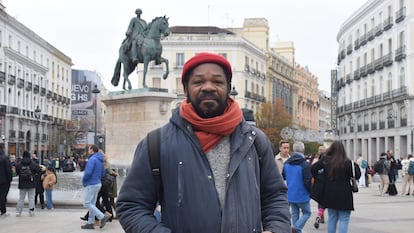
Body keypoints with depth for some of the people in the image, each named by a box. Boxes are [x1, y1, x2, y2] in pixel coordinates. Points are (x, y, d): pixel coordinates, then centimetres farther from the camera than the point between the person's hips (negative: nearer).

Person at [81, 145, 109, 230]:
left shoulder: (92, 159, -17)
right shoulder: (100, 160, 13)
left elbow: (88, 172, -24)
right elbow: (103, 173, 19)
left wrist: (83, 181, -8)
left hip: (91, 185, -9)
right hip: (97, 183, 9)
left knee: (87, 204, -5)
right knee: (92, 204, 12)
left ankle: (102, 217, -12)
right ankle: (90, 223, 13)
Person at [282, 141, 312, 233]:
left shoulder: (286, 163, 3)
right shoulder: (305, 164, -17)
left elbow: (283, 177, 13)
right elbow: (308, 181, -18)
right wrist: (311, 192, -1)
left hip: (290, 195, 6)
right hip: (302, 195, -6)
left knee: (295, 214, 15)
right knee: (306, 213, 8)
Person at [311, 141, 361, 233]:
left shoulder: (325, 160, -2)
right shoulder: (347, 163, -12)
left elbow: (313, 168, -2)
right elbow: (357, 175, -6)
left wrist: (316, 176, 13)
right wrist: (355, 165, 7)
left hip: (329, 194, 4)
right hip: (344, 195, -4)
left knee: (332, 218, 15)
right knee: (344, 219, 1)